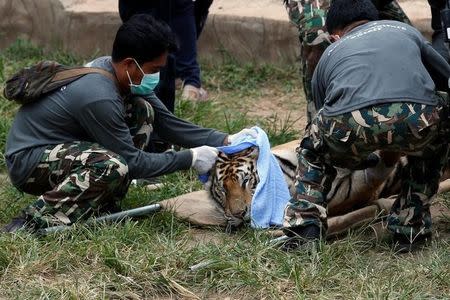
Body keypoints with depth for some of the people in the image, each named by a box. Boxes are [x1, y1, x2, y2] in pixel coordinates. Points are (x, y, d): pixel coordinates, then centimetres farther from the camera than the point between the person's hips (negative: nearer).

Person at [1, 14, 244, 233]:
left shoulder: (117, 71, -3)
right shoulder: (99, 97, -30)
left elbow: (169, 124, 1)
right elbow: (133, 163, -21)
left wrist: (224, 141, -7)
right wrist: (190, 159, -16)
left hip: (62, 146, 10)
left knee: (142, 111, 2)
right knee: (113, 166, -35)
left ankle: (99, 205, 2)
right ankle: (35, 221, -19)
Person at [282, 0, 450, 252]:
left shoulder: (329, 54, 36)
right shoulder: (405, 29, 36)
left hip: (349, 127, 0)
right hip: (416, 117, 0)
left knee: (313, 154, 36)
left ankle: (304, 229, 22)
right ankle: (411, 230, 32)